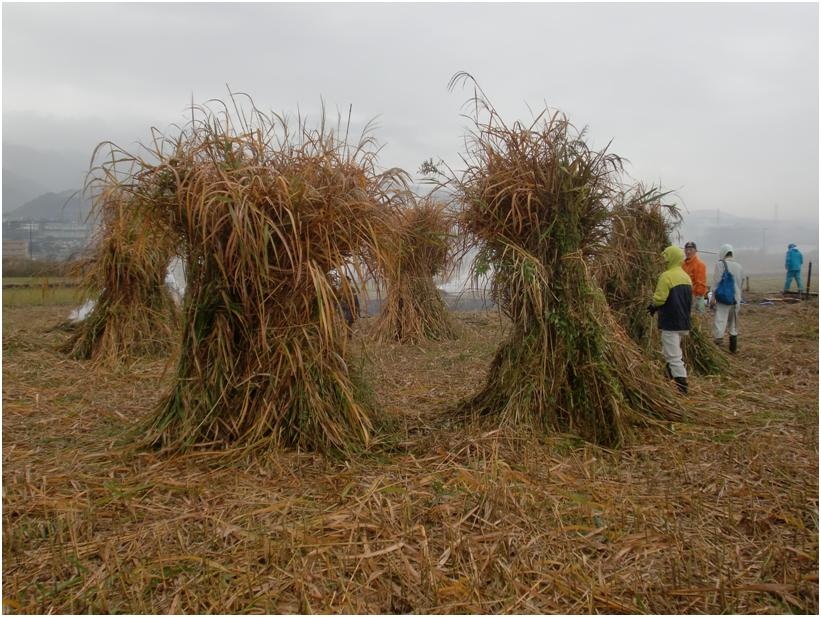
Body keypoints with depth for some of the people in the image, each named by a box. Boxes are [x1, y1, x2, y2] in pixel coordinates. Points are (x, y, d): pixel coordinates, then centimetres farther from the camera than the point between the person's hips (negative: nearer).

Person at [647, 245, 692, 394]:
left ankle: (682, 388, -6)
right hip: (684, 322, 9)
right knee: (674, 353, 23)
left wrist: (653, 306, -1)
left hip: (670, 323, -9)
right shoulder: (686, 277, 12)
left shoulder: (667, 276, -16)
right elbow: (689, 299, 17)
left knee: (673, 356, -5)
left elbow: (659, 298, -20)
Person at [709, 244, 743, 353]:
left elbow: (716, 282, -11)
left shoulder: (720, 264, -8)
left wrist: (713, 297, -8)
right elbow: (740, 284, 15)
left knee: (719, 323, -8)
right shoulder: (739, 266, 10)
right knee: (733, 325, 17)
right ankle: (733, 348, 25)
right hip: (736, 299, 6)